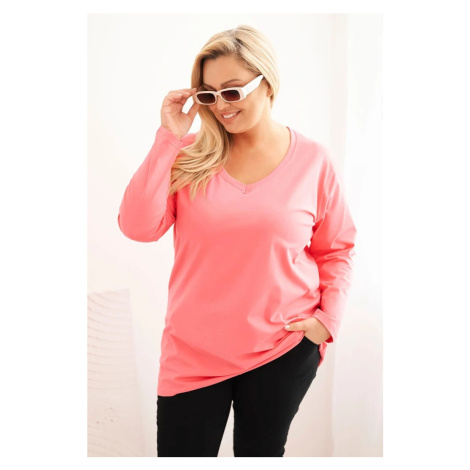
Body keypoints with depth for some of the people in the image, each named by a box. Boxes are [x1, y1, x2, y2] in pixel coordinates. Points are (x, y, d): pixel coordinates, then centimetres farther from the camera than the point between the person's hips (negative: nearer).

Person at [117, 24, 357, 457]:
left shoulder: (312, 160, -5)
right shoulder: (189, 155, -3)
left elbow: (337, 250, 4)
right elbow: (138, 227, -14)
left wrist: (328, 319, -6)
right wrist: (169, 137, -15)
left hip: (284, 351, 0)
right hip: (193, 352, 1)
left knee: (262, 452, 21)